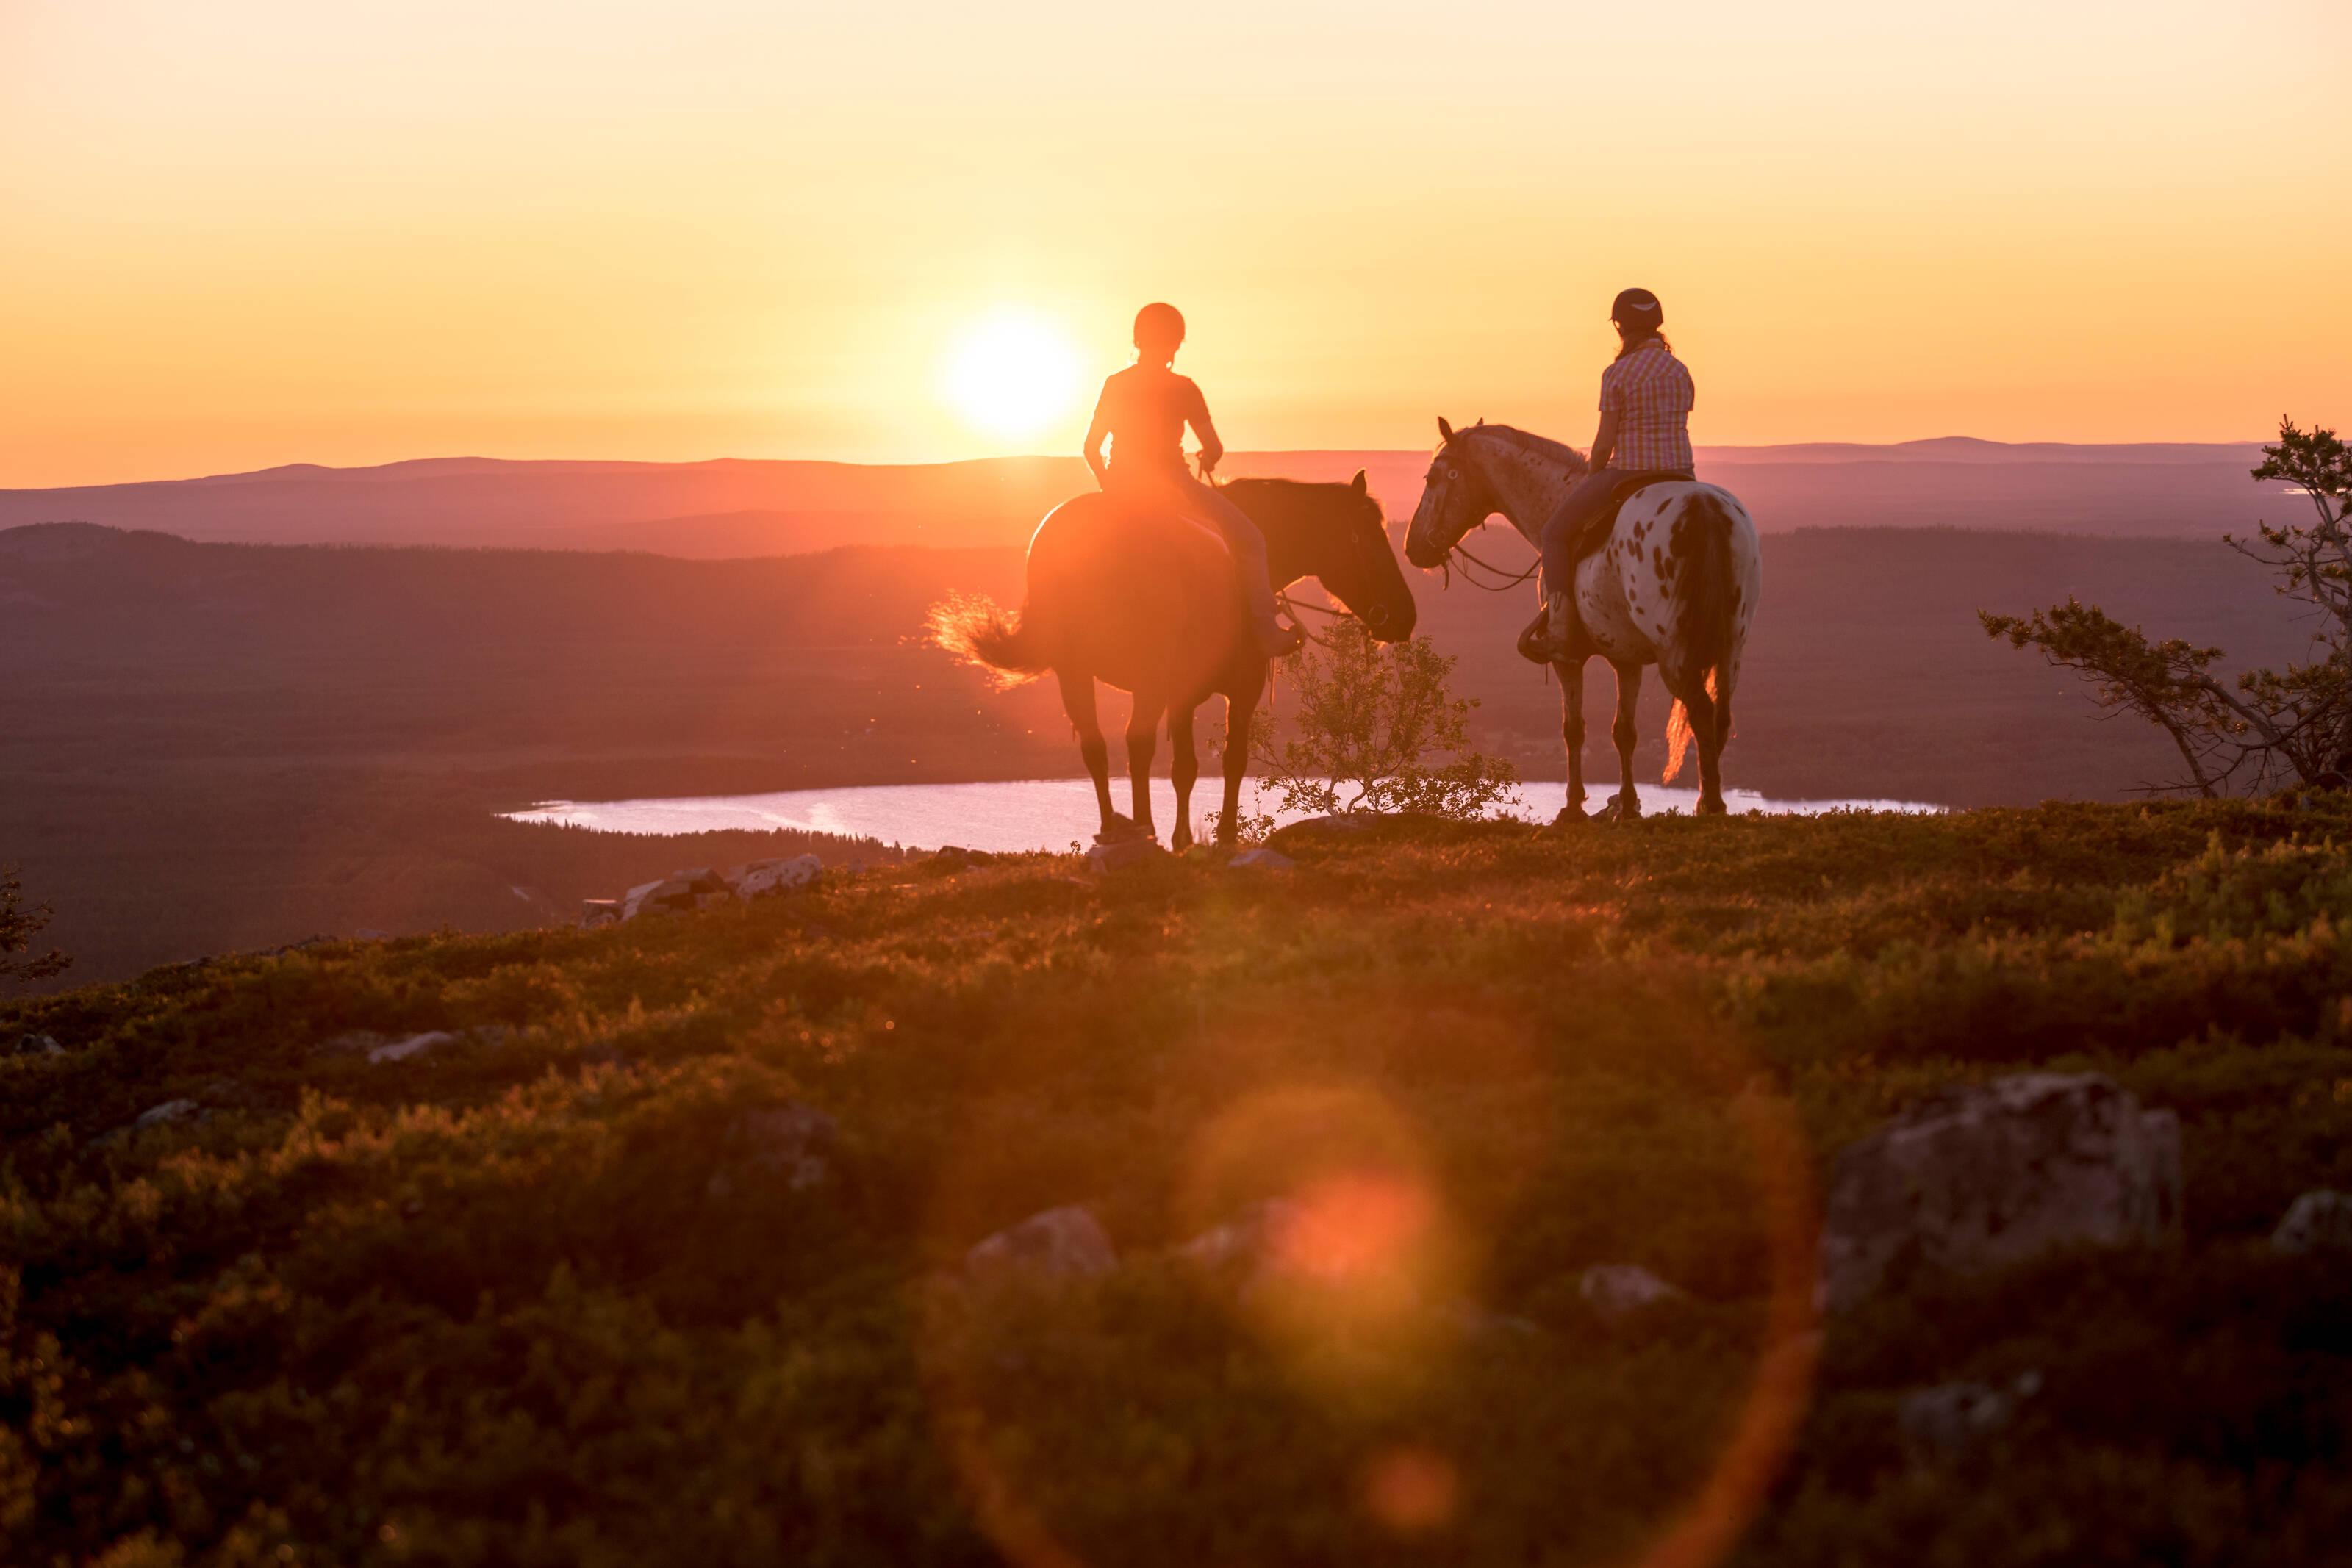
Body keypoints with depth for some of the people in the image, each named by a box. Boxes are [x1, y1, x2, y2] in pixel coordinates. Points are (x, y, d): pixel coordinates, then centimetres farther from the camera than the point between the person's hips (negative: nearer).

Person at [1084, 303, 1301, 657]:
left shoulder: (1114, 385, 6)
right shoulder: (1182, 389, -7)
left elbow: (1091, 448, 8)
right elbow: (1214, 448, -4)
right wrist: (1207, 459, 19)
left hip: (1121, 491, 5)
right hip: (1171, 487, -5)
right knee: (1249, 539, 5)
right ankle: (1265, 630, -3)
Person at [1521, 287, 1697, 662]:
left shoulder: (1617, 375, -12)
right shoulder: (1681, 371, 5)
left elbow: (1604, 444, -11)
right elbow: (1678, 426, 11)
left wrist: (1592, 476, 7)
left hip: (1627, 474, -5)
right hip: (1680, 474, 5)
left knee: (1557, 533, 10)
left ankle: (1559, 623, -3)